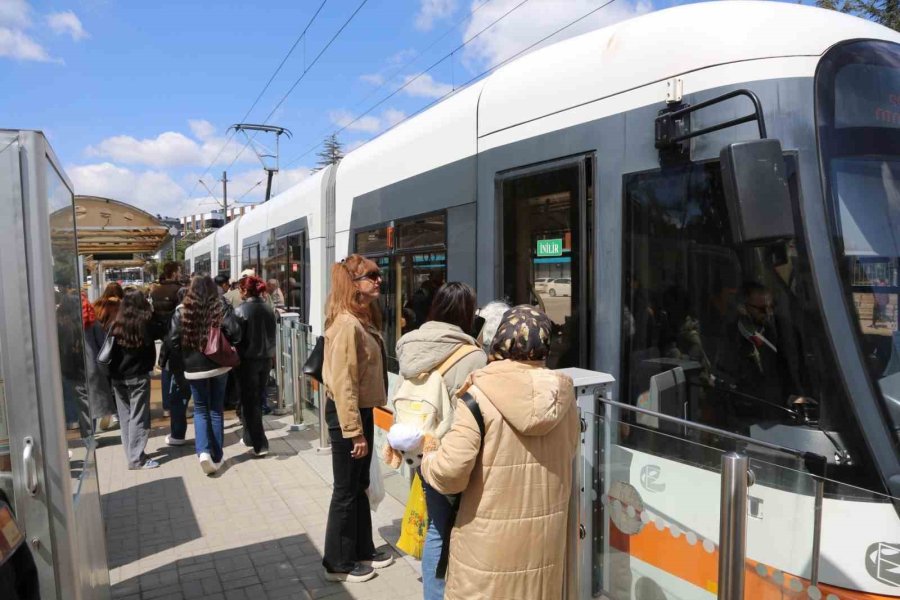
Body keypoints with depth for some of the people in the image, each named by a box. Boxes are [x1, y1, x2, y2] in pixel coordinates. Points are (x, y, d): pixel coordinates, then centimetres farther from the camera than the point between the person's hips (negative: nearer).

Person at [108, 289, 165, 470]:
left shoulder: (116, 324, 0)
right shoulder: (146, 323, -11)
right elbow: (160, 333, 6)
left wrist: (112, 374, 7)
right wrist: (152, 315, 15)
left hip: (118, 377, 4)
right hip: (138, 376, -4)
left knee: (125, 417, 13)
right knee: (138, 417, 0)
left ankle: (131, 454, 21)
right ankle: (137, 459, 0)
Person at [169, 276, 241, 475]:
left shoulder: (182, 311, -4)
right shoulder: (221, 307, -5)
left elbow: (173, 340, -5)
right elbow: (235, 333, -13)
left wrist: (186, 353, 13)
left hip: (194, 368, 0)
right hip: (219, 365, 0)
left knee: (200, 410, 13)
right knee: (216, 410, 13)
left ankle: (203, 451, -6)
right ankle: (217, 456, 18)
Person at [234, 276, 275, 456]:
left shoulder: (241, 310, -13)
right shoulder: (269, 310, 3)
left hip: (248, 360, -5)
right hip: (266, 358, 6)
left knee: (250, 401, 2)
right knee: (258, 399, 17)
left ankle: (260, 444, 0)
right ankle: (250, 436, 30)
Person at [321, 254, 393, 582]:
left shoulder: (364, 319, 9)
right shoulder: (346, 324, -22)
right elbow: (343, 384, -24)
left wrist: (364, 423, 16)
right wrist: (354, 431, -22)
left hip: (362, 410, 10)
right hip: (347, 415, -10)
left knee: (360, 485, 20)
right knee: (346, 490, 5)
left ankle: (363, 550, 36)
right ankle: (338, 563, 23)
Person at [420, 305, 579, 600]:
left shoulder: (479, 396, -19)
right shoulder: (562, 394, -5)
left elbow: (450, 473, -20)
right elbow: (567, 455, 7)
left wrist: (428, 458, 0)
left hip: (489, 538, -4)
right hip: (546, 534, 4)